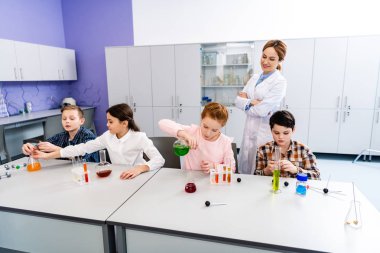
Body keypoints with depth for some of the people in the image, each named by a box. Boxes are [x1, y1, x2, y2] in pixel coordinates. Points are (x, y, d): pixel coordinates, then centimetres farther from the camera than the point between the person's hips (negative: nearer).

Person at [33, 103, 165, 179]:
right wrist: (48, 155, -8)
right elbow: (83, 148, -5)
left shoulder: (139, 137, -19)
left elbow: (159, 160, -27)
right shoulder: (108, 136, -4)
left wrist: (139, 168, -46)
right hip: (117, 178, 3)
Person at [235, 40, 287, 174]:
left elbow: (262, 110, -19)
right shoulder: (255, 77, 10)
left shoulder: (280, 81, -10)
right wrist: (252, 102, -12)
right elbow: (238, 100, 3)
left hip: (266, 132, -6)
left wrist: (246, 102, -5)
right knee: (245, 170, 15)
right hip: (249, 130, 6)